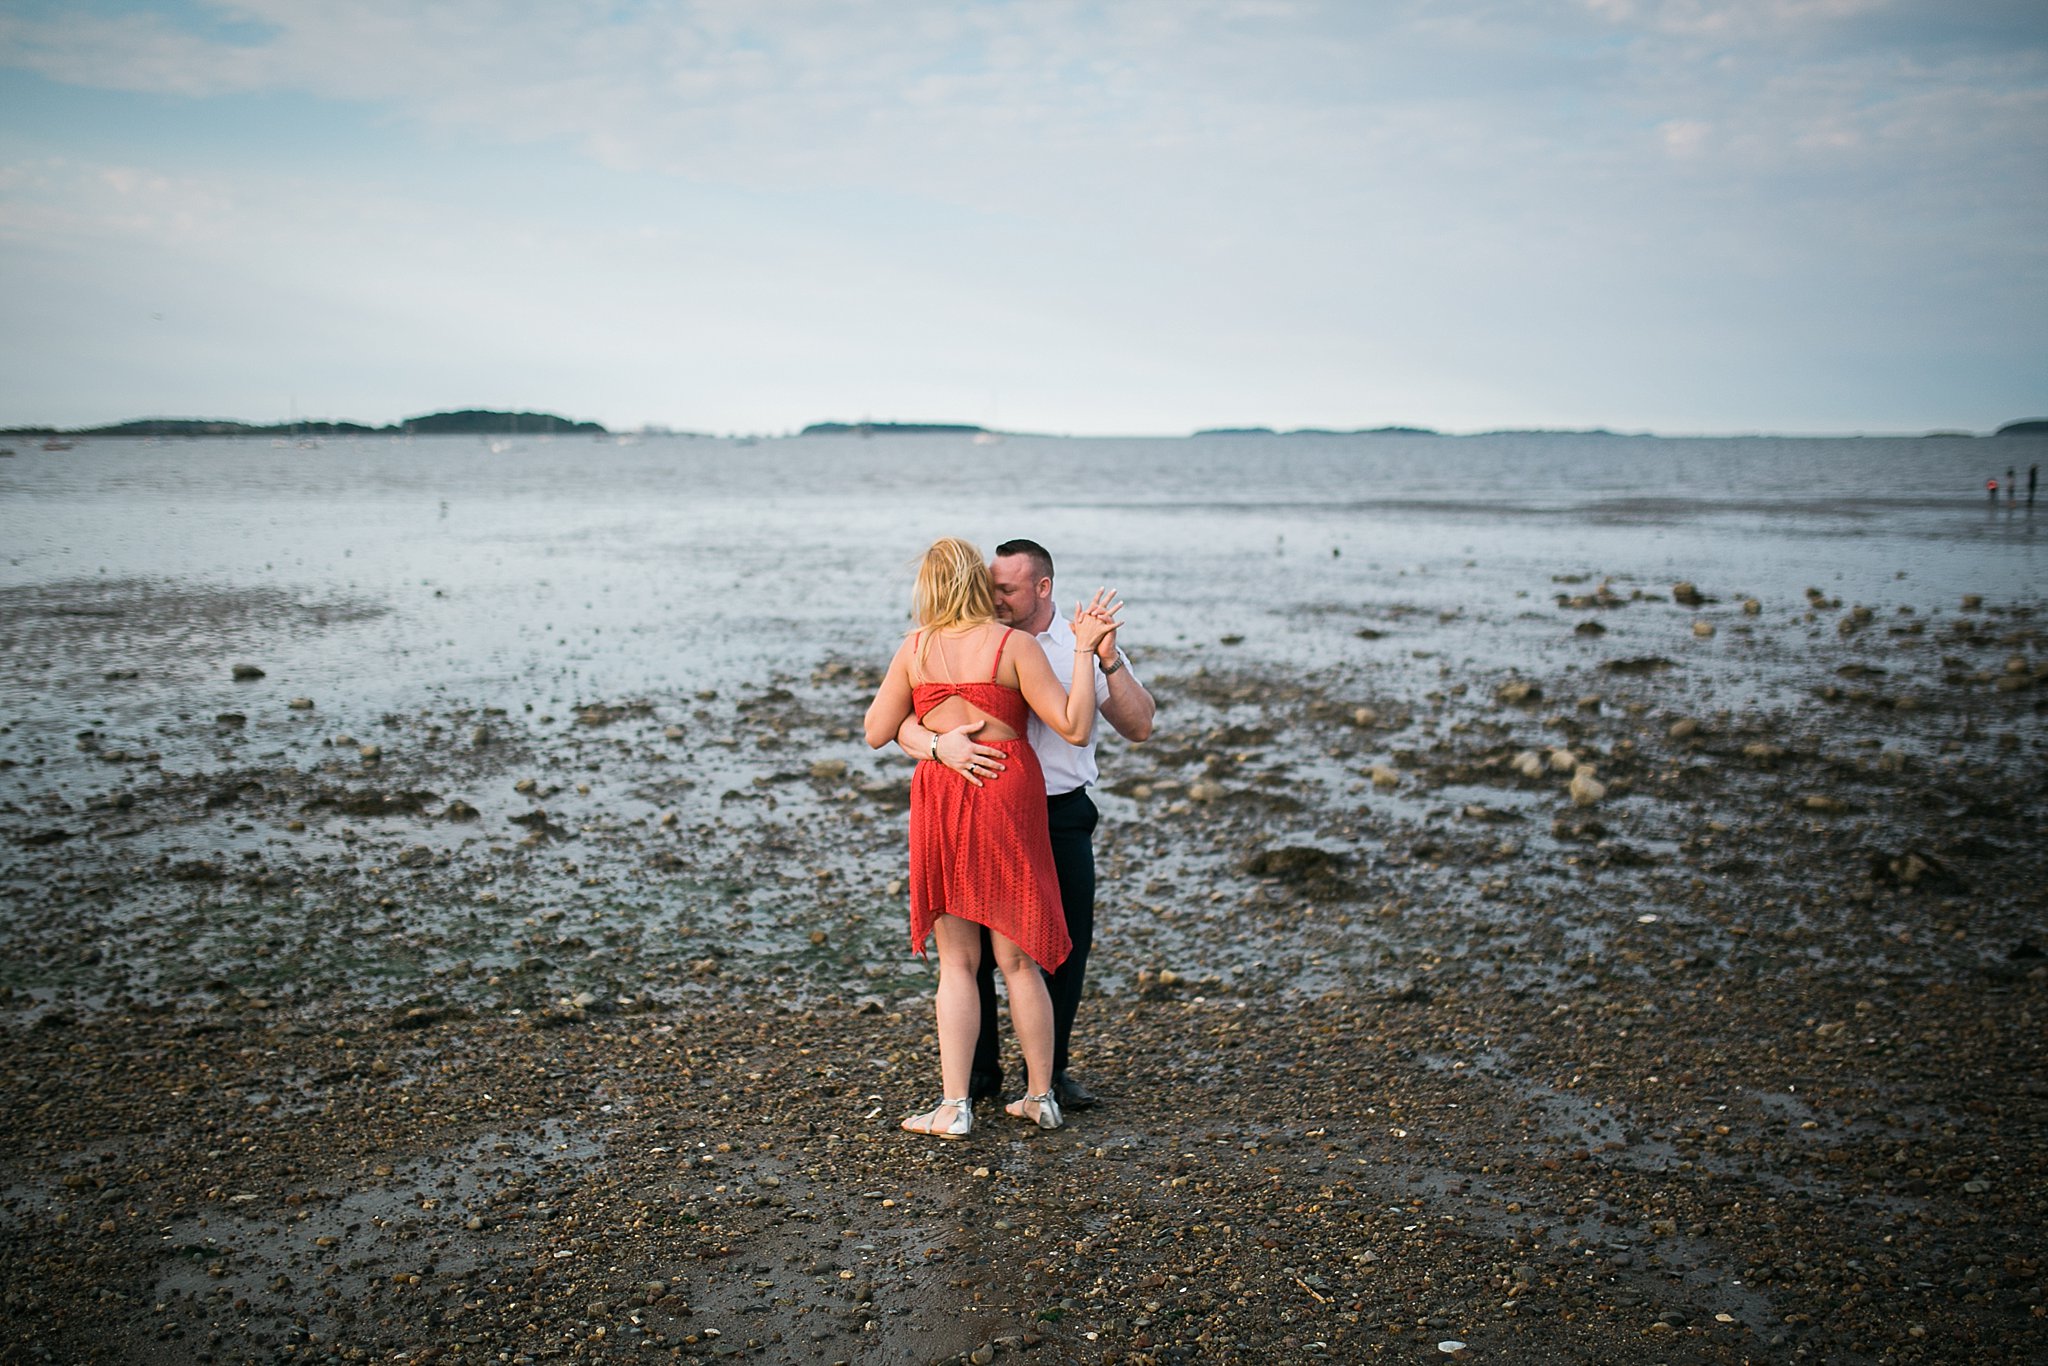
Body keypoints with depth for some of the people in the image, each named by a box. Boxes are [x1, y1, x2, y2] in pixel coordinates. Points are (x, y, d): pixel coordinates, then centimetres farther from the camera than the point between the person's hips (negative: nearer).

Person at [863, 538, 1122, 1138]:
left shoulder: (914, 649, 2)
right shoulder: (1014, 646, -5)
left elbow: (877, 732, 7)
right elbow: (1075, 728, -8)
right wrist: (1085, 650, -4)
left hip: (939, 800, 1)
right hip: (1008, 797, -1)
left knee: (957, 961, 8)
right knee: (1018, 958, 9)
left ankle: (954, 1106, 4)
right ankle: (1040, 1098, 17)